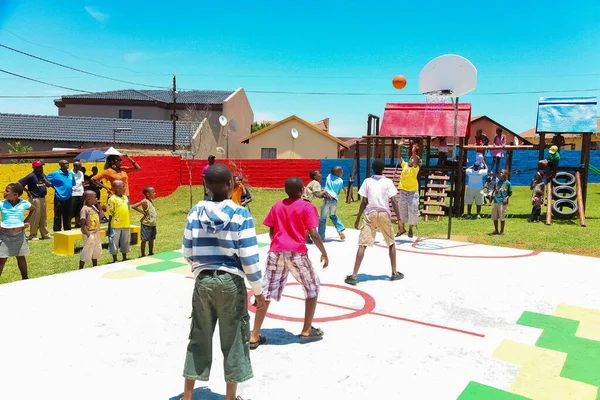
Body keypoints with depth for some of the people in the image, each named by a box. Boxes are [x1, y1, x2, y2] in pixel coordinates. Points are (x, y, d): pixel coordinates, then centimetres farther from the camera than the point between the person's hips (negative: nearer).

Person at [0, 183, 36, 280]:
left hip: (19, 234, 1)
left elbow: (33, 210, 15)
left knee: (21, 257, 14)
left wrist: (26, 221, 6)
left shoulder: (24, 203, -5)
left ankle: (25, 278, 26)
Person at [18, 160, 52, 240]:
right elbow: (19, 183, -16)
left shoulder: (43, 175, 9)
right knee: (35, 217, -5)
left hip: (43, 198, 8)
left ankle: (45, 234, 20)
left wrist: (43, 177, -5)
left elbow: (49, 184, 7)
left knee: (44, 217, 13)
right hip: (34, 199, -8)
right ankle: (32, 235, 4)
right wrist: (27, 191, -13)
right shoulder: (31, 176, -13)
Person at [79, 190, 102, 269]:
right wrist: (87, 234, -24)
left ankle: (95, 267, 32)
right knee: (87, 251, -2)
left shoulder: (94, 207, 8)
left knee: (97, 250, 18)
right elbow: (82, 223, -19)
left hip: (96, 233, 9)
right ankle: (80, 269, 9)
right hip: (89, 234, -9)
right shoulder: (84, 209, -17)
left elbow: (99, 217, 15)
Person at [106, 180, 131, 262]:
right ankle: (115, 260, 17)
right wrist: (111, 225, -10)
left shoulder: (125, 197, 7)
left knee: (125, 242, 16)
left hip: (126, 225, 7)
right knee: (114, 242, 6)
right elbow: (110, 213, -11)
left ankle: (124, 258, 29)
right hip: (116, 226, -6)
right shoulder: (112, 199, -13)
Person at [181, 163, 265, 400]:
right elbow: (249, 259, -13)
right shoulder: (240, 215, -12)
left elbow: (187, 252, 3)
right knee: (233, 341, 12)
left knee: (199, 339, 17)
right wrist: (258, 290, -3)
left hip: (203, 282, 3)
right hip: (231, 282, -3)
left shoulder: (195, 212, -2)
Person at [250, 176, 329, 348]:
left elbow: (271, 233, 14)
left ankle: (254, 336, 4)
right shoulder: (307, 207, -1)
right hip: (297, 253, -4)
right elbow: (313, 234, -8)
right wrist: (324, 253, 3)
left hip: (276, 252, 4)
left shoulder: (277, 206, 12)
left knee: (266, 293, 5)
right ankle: (307, 331, 19)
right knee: (312, 288, 16)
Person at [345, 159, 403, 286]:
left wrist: (358, 218, 5)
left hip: (370, 215, 0)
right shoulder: (388, 182, 1)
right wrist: (399, 219, 2)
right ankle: (394, 273, 23)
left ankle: (354, 276, -8)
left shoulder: (367, 181, 1)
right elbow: (393, 202, -4)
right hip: (384, 214, 0)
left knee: (362, 245, -3)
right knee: (391, 243, 19)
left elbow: (364, 202, -2)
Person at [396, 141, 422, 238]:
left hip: (412, 193, -4)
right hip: (403, 192, 5)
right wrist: (400, 146, -10)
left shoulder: (415, 168, -9)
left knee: (412, 211, 2)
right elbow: (399, 157, -1)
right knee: (401, 210, 11)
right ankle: (401, 228, 23)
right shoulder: (404, 165, 4)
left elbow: (415, 162, -28)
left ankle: (410, 229, 17)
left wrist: (413, 152, -39)